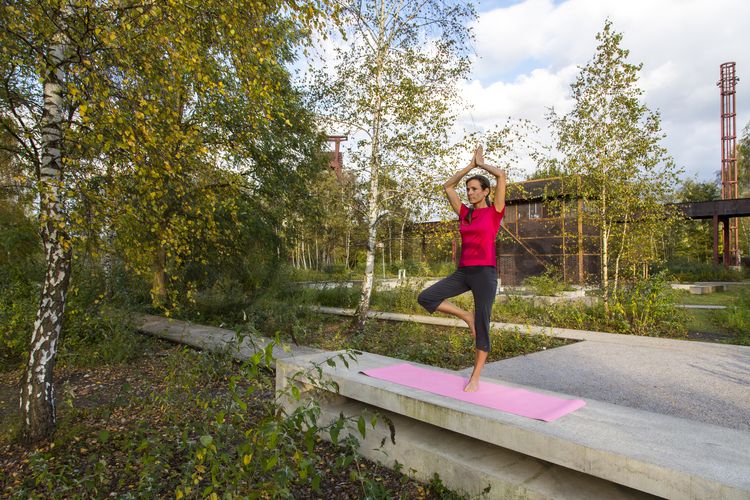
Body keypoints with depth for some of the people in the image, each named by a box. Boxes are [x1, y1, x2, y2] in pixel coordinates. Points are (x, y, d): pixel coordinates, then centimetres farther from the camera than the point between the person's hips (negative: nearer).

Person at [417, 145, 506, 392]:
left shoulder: (495, 212, -1)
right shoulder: (465, 214, 13)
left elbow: (502, 175, -10)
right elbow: (448, 186, 18)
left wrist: (481, 163, 6)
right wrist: (471, 164, 19)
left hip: (485, 272, -6)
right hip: (463, 272, 6)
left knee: (482, 327, 1)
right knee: (426, 298, -5)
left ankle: (475, 378, 13)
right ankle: (467, 316, 11)